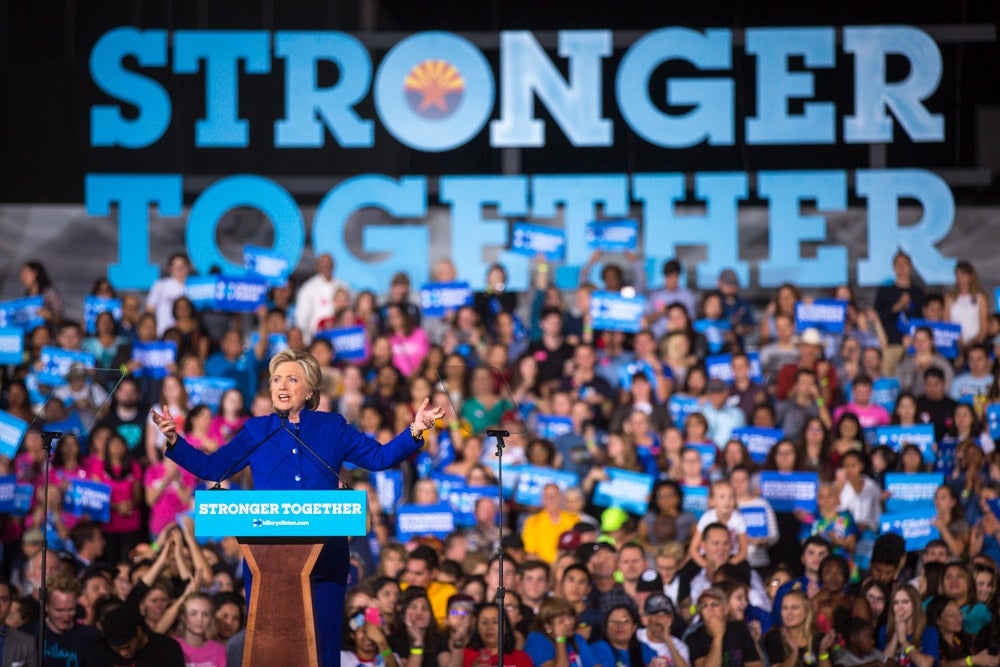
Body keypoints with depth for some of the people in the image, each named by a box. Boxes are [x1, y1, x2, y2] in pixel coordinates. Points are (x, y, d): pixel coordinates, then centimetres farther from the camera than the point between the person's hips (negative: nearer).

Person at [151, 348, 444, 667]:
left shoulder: (332, 428, 9)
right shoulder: (256, 431, 11)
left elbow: (380, 457, 7)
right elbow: (212, 467, 10)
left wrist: (414, 432, -6)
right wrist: (174, 441, -2)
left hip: (323, 554, -1)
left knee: (323, 639, -1)